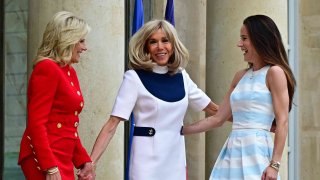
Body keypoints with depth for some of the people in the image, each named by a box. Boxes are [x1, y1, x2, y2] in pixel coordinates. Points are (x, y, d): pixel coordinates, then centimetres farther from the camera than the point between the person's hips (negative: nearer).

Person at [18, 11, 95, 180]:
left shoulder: (70, 72, 15)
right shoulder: (47, 68, -11)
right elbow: (36, 123, -18)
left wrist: (84, 160, 15)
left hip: (63, 160, 9)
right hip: (44, 159, -9)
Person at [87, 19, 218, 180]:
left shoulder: (181, 76, 6)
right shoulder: (135, 77, -8)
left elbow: (211, 108, 18)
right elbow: (113, 123, -14)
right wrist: (91, 162, -22)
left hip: (176, 161, 5)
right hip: (148, 164, -5)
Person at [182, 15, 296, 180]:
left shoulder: (274, 72, -4)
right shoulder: (240, 76, 16)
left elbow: (282, 122, -9)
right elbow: (218, 119, 18)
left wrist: (274, 164, -16)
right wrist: (180, 130, 17)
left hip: (256, 151, -6)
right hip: (233, 151, 6)